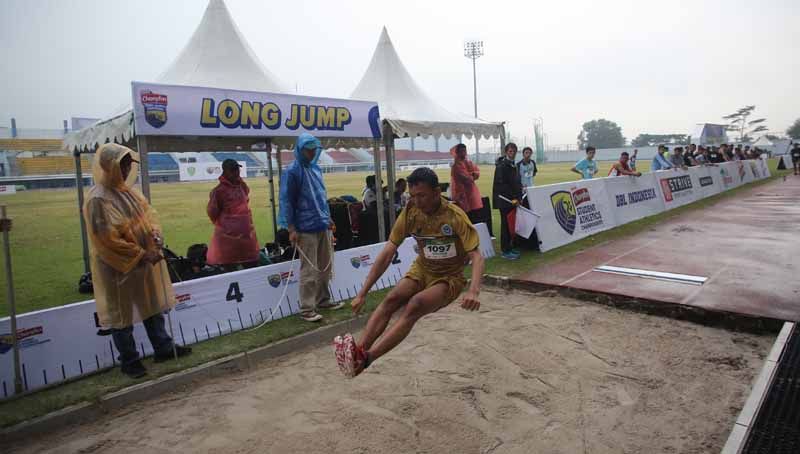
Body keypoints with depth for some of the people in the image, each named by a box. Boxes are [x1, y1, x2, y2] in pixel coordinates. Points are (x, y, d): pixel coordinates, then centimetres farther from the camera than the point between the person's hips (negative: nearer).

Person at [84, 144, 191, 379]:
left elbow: (148, 212, 12)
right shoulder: (98, 199, -20)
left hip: (144, 262, 8)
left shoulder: (128, 190, 5)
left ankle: (163, 347, 31)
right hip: (119, 268, -8)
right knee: (122, 314, 8)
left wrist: (155, 234, -8)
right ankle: (129, 360, 22)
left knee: (153, 306, 17)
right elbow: (107, 240, -22)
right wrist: (141, 255, -20)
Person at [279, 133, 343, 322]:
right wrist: (291, 229, -14)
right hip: (306, 229, -7)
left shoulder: (316, 169, 13)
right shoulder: (292, 171, -9)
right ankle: (307, 309, 4)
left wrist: (328, 218, 19)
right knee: (309, 270, -4)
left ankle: (323, 300, 26)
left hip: (323, 227, 7)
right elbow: (286, 201, -10)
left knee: (326, 267, 12)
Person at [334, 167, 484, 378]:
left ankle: (364, 359, -40)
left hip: (449, 278, -4)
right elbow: (387, 254, -9)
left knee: (415, 305, -32)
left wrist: (473, 291, -42)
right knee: (391, 299, -25)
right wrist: (362, 293, -12)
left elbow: (476, 256, -23)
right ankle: (357, 351, -33)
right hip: (421, 270, 5)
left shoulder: (455, 216, -20)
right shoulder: (410, 212, -9)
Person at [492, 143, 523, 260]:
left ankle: (510, 247, 21)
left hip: (513, 199, 8)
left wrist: (518, 197, 8)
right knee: (506, 224, -4)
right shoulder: (501, 166, -13)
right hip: (504, 200, -8)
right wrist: (513, 198, -18)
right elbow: (501, 184, -18)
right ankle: (505, 251, 3)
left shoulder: (513, 165, 15)